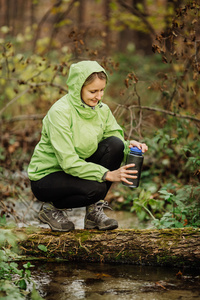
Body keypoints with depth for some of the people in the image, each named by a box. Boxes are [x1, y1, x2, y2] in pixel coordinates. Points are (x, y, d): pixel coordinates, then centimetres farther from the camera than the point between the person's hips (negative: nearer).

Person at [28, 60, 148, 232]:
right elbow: (68, 162, -29)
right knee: (95, 188, -33)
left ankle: (94, 211, -6)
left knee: (115, 144, -18)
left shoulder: (102, 109, -3)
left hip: (78, 169, 6)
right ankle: (52, 208, -2)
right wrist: (108, 174, -35)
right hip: (46, 177, -6)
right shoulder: (60, 112, -24)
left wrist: (128, 146, -27)